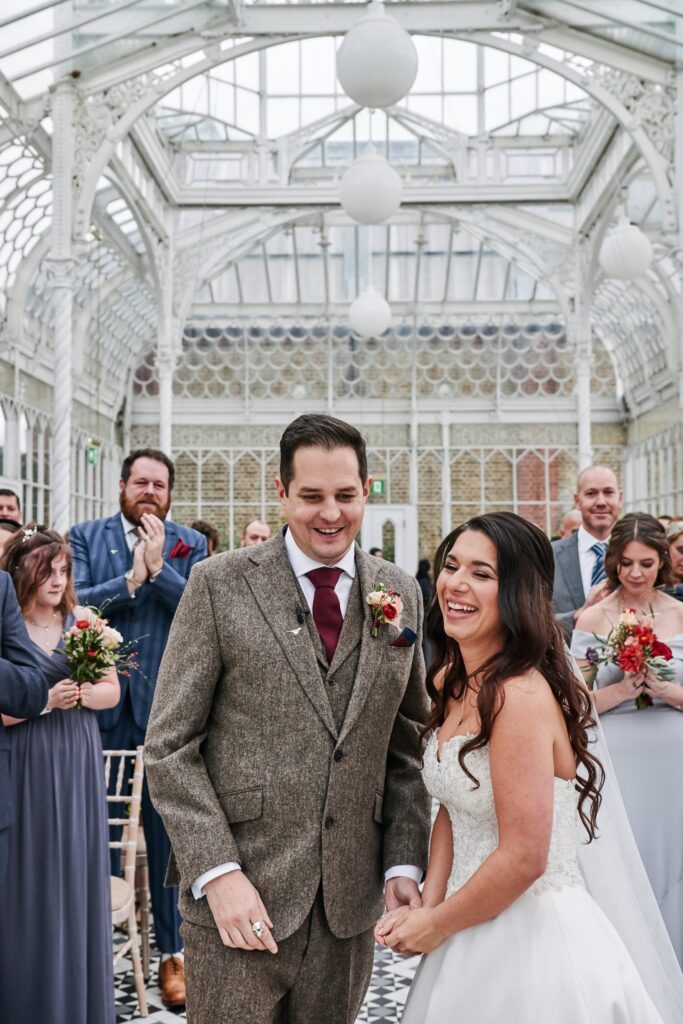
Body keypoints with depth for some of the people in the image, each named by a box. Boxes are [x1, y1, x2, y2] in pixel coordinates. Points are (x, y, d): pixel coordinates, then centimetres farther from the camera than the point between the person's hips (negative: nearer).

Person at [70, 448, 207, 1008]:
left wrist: (157, 567, -17)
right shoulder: (86, 536, 5)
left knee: (167, 834, 8)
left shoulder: (190, 544, 3)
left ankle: (172, 952, 21)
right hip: (101, 705, 1)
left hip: (164, 705, -1)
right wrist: (131, 578, -17)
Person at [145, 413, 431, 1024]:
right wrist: (218, 872, -13)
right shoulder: (221, 584, -5)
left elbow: (408, 744, 10)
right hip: (239, 894, -3)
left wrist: (404, 864, 1)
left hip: (349, 903, 3)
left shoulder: (402, 595, 6)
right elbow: (169, 747, -6)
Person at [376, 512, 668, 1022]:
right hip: (474, 930, 8)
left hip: (534, 937, -8)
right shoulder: (448, 682, 2)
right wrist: (427, 904, -2)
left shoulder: (520, 696, -24)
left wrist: (435, 925, -11)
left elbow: (524, 857, -24)